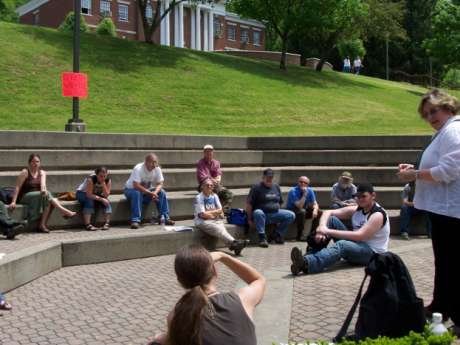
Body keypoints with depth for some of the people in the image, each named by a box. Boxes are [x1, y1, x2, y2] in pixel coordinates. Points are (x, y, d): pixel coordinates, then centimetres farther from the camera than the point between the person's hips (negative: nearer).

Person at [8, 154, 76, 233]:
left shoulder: (42, 173, 8)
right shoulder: (25, 172, -6)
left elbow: (43, 182, -14)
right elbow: (17, 187, -12)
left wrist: (43, 189, -37)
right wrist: (13, 202, -22)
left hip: (38, 196, 5)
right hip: (25, 197, -5)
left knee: (49, 201, -27)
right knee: (47, 195, -29)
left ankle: (42, 225, -26)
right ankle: (64, 211, -29)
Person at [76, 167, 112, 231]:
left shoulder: (108, 180, -18)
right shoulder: (91, 179, -31)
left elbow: (106, 195, -24)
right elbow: (89, 195, -33)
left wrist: (103, 184, -35)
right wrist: (101, 199, -39)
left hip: (96, 194, 4)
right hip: (83, 193, -4)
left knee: (107, 201, -22)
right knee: (89, 201, -35)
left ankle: (107, 223, -24)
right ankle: (87, 225, -39)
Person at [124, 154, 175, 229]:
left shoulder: (157, 169, -12)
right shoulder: (138, 169, -28)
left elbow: (160, 184, -10)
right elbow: (136, 185, -35)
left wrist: (155, 192, -32)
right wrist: (150, 193, -37)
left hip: (147, 190, 5)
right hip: (131, 189, -5)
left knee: (162, 192, -14)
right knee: (136, 193, -38)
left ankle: (164, 217, -10)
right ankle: (135, 221, -37)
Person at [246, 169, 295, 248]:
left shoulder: (276, 187, 14)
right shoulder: (256, 188, -5)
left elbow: (280, 203, 20)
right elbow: (249, 204, -8)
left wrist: (279, 218, 13)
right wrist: (250, 220, -12)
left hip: (275, 213, 5)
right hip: (262, 214, -5)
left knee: (291, 215, -13)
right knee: (258, 213, -39)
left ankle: (277, 235, -1)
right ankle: (262, 238, -30)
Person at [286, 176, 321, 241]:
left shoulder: (310, 190, -6)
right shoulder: (293, 191, -23)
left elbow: (315, 204, -8)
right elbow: (299, 206, -31)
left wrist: (315, 210, -30)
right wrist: (304, 194, -34)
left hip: (304, 210, 6)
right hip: (291, 212, -6)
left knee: (319, 212, -14)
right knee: (302, 211, -36)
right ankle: (300, 235, -25)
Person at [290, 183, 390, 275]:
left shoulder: (378, 215, -16)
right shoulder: (356, 210, 6)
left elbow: (359, 236, -28)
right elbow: (328, 212, 0)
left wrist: (329, 232, -30)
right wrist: (322, 228, -23)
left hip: (373, 253, -8)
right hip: (355, 246, 8)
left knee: (342, 245, -39)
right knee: (331, 219, -5)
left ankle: (306, 263, -62)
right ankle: (312, 254, -20)